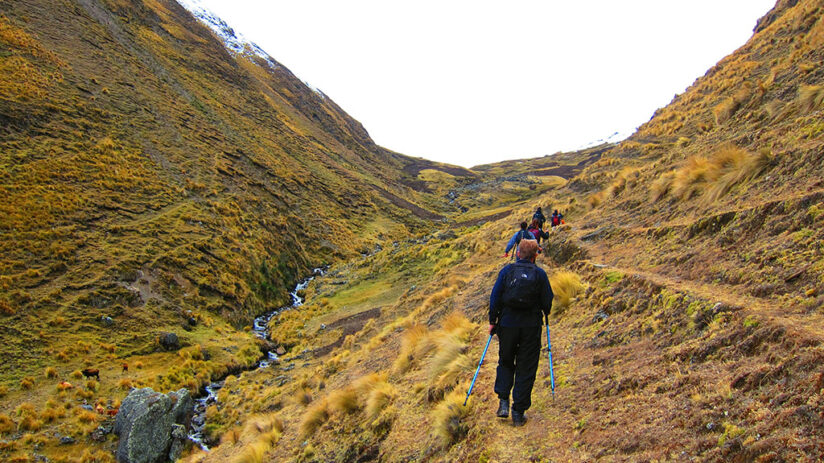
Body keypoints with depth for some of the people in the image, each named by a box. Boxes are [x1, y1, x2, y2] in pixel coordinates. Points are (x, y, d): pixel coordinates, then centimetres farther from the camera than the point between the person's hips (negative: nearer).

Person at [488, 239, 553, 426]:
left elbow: (495, 297, -2)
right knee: (526, 369, 7)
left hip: (507, 324, 1)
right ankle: (518, 413, 10)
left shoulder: (507, 270, -1)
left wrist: (492, 321, 6)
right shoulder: (540, 274, -3)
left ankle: (503, 402, 8)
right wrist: (545, 313, 23)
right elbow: (547, 300, 1)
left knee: (505, 363, 20)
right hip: (531, 327, -1)